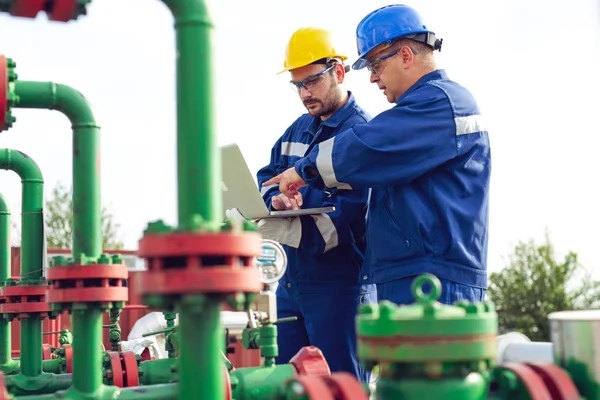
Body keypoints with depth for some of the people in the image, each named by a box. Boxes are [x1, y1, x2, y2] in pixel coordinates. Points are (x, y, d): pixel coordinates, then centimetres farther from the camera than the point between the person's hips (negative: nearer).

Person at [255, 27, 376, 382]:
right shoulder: (300, 129, 14)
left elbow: (343, 222, -22)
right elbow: (267, 176, 12)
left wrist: (275, 230, -29)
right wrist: (276, 199, -12)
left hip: (340, 283, -8)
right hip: (291, 281, 8)